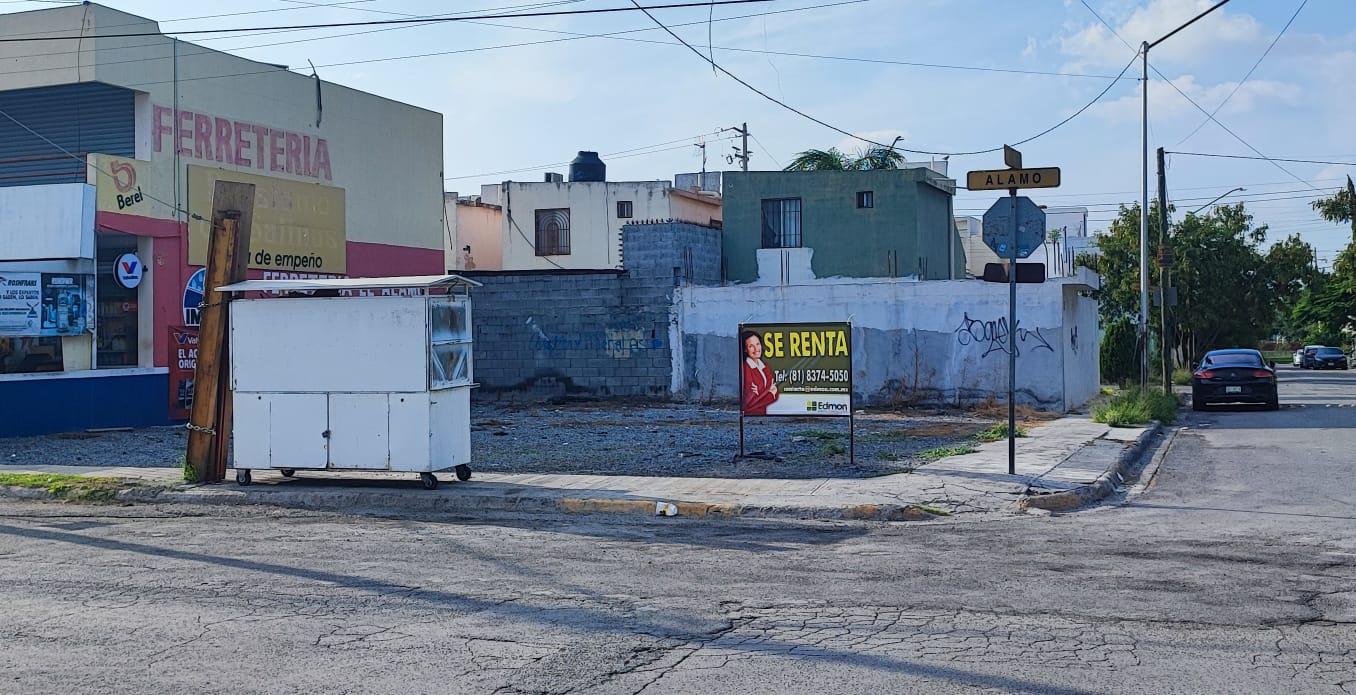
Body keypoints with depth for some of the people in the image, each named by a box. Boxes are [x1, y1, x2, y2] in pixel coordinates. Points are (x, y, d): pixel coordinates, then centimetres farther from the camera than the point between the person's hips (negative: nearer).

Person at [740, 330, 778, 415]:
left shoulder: (766, 368, 7)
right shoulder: (744, 368, -14)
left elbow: (775, 395, 7)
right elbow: (748, 402, -17)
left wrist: (761, 393, -12)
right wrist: (769, 393, -7)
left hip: (763, 413, 6)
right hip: (749, 414, -6)